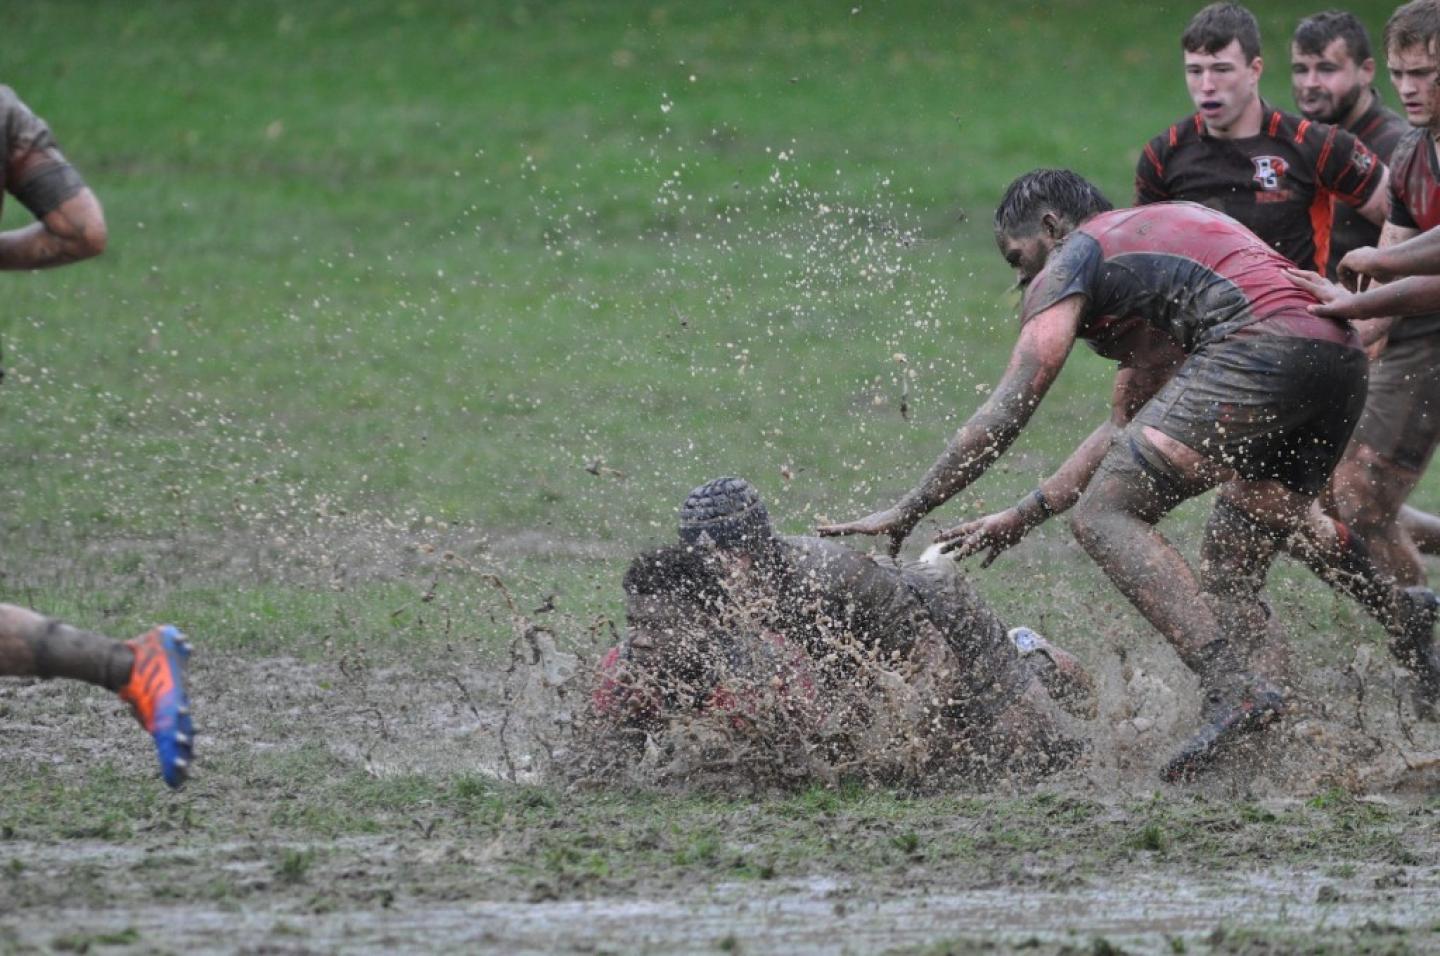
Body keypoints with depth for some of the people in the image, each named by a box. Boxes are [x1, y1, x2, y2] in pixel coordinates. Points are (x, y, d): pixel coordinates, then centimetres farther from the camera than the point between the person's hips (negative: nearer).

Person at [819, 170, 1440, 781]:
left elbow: (1006, 413, 8)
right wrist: (1021, 517, 38)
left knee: (1104, 518, -9)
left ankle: (1232, 687, -25)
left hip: (1262, 345, -8)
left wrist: (907, 512, 14)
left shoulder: (1071, 261, 13)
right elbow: (1126, 427, 39)